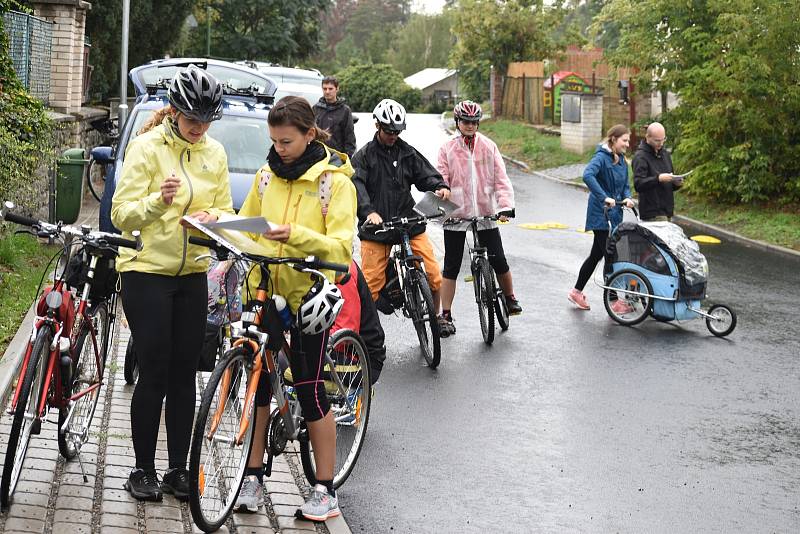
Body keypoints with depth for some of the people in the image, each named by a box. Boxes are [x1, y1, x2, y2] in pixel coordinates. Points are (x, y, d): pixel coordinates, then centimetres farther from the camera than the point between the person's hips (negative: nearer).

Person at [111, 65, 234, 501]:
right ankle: (143, 470, 7)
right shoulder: (147, 147, -9)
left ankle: (178, 469, 14)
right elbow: (122, 214, -14)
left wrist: (212, 216, -12)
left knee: (184, 375, 6)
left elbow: (225, 209, 11)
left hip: (192, 274, 5)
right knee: (154, 374, -5)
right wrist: (158, 200, -32)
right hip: (146, 271, -5)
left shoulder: (214, 153, 7)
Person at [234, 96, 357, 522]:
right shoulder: (267, 175, 9)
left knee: (310, 389, -1)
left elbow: (340, 246, -15)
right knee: (257, 382, 6)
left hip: (307, 294, -5)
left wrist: (296, 235, -30)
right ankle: (253, 476, 18)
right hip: (265, 290, 5)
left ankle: (325, 490, 9)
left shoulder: (334, 180, -8)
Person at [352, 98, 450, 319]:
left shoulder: (408, 153, 12)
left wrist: (441, 187, -15)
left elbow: (426, 174, 10)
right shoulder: (364, 156, 2)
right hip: (376, 226, -2)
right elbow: (357, 186, -12)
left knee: (433, 276, -7)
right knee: (371, 284, -4)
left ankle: (436, 316, 12)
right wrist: (369, 211, -30)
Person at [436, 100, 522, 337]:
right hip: (456, 214, -1)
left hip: (485, 213, 1)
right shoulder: (447, 149, 2)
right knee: (451, 267, 2)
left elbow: (501, 178, 0)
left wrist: (505, 205, -14)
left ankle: (510, 299, 25)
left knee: (499, 262, -1)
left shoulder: (488, 146, 4)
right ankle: (446, 316, 9)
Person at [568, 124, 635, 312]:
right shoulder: (602, 157, -14)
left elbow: (625, 185, 19)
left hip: (614, 214, 8)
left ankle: (576, 292, 25)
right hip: (600, 214, -8)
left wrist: (627, 197, -4)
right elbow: (587, 175, -31)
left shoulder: (622, 161, 12)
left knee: (597, 254, 14)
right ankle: (613, 300, -3)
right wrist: (604, 197, -36)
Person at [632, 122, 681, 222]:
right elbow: (638, 184, -19)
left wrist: (676, 183, 3)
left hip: (667, 210, 8)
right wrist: (658, 179, -30)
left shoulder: (665, 154, 18)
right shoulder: (640, 157, -8)